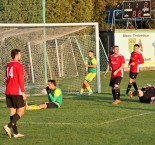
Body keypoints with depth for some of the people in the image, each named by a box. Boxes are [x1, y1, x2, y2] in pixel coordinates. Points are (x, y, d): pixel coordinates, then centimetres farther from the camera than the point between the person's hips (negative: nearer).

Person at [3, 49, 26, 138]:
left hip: (8, 92, 8)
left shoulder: (8, 65, 15)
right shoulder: (19, 65, -10)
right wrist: (23, 92, -13)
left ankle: (16, 133, 9)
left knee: (12, 111, 9)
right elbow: (21, 80, -14)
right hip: (16, 92, -8)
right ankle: (8, 126, -19)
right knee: (21, 111, -2)